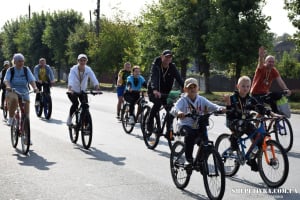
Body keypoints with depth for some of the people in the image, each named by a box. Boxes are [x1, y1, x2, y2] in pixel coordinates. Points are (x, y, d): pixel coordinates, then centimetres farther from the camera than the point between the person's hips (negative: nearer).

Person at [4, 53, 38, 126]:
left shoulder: (26, 70, 2)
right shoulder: (10, 70, -2)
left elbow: (31, 80, -10)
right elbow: (6, 80, -17)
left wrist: (35, 87, -30)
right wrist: (8, 86, -39)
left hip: (24, 92, 2)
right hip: (12, 92, -2)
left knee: (26, 113, -5)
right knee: (14, 99, -37)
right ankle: (10, 119, -21)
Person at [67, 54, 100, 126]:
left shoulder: (88, 69, -15)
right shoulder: (73, 69, -21)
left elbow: (94, 79, -28)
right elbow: (71, 79, -36)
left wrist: (97, 87, -47)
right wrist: (69, 89, -54)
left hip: (83, 91, 3)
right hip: (73, 91, -3)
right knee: (75, 103, -27)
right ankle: (69, 118, -3)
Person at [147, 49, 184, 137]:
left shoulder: (172, 67, -5)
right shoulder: (156, 66, -16)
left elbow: (179, 79, -13)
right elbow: (154, 78, -33)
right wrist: (155, 90, -51)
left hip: (165, 93, 4)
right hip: (154, 92, -4)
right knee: (158, 103, -32)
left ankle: (168, 131, 1)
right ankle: (149, 122, -12)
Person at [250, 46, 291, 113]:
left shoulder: (274, 71, -3)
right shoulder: (261, 68, -16)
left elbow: (280, 81, -14)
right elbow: (260, 64, -40)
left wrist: (286, 89, -32)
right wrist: (261, 57, -64)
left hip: (265, 93, 5)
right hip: (256, 93, -5)